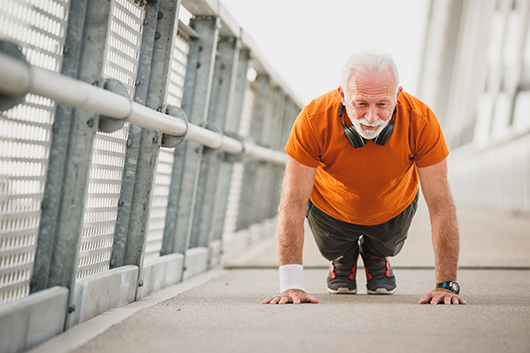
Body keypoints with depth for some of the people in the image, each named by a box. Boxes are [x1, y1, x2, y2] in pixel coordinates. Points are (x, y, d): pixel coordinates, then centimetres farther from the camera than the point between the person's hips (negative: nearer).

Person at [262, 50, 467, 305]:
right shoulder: (313, 119, -40)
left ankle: (376, 255, 50)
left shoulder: (421, 121, -38)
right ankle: (343, 257, 46)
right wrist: (291, 285, -42)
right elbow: (293, 203, -36)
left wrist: (446, 284, -36)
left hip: (394, 207, 1)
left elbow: (440, 205, -32)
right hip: (330, 206, -1)